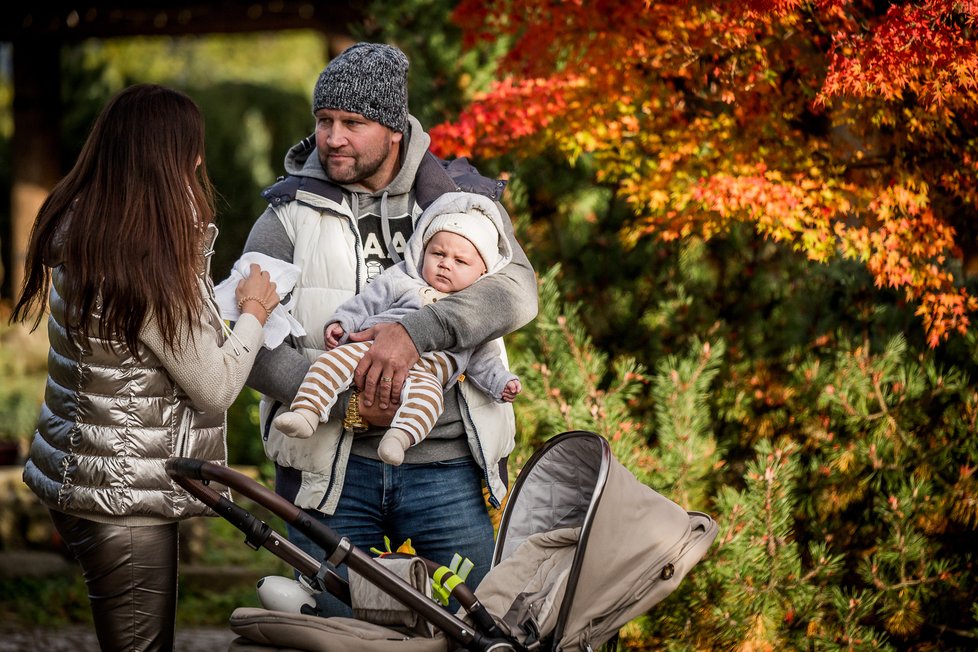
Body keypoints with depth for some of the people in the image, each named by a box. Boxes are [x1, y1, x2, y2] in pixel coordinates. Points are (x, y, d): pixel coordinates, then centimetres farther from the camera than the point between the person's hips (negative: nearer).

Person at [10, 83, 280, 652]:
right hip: (123, 499, -9)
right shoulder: (147, 270, -23)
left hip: (81, 474, 9)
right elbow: (215, 388, -12)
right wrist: (255, 312, 3)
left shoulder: (78, 232, 4)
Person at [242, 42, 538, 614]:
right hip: (332, 469, 0)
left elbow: (517, 290, -12)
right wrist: (348, 405, -18)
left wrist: (416, 332, -27)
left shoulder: (461, 200, 6)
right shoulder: (290, 217, 4)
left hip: (447, 465, 0)